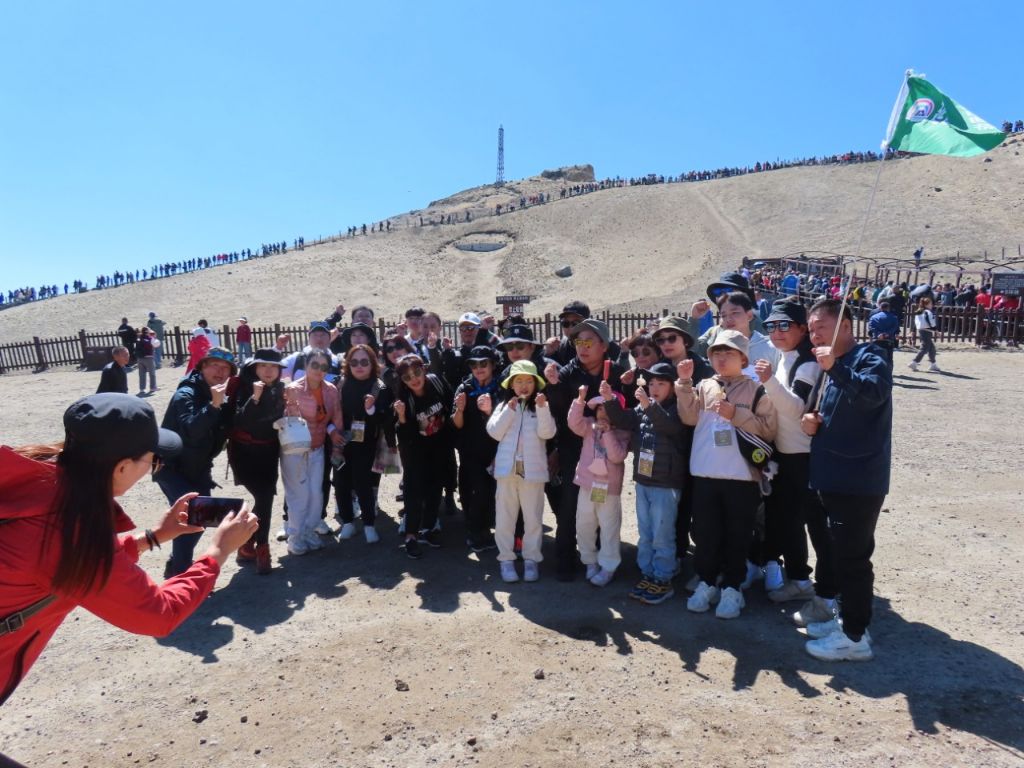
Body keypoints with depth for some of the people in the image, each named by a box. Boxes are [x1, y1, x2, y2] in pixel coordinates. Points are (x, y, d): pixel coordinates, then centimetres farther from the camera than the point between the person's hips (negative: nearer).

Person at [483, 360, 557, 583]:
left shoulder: (541, 407, 4)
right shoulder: (503, 405, 7)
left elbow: (547, 433, -10)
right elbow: (495, 432, -4)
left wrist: (542, 408, -20)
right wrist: (509, 410, -11)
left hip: (532, 469, -1)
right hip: (507, 467, 1)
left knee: (533, 517, 7)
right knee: (505, 516, 7)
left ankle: (531, 559, 18)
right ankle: (506, 559, 18)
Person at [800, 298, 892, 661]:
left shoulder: (869, 358, -11)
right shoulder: (835, 366, 16)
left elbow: (874, 393, -33)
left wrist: (835, 368, -42)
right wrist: (814, 423, 3)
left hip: (859, 480, -9)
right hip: (835, 478, 9)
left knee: (851, 556, -2)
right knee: (845, 553, 18)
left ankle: (855, 636, 9)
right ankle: (848, 619, 31)